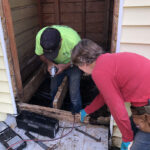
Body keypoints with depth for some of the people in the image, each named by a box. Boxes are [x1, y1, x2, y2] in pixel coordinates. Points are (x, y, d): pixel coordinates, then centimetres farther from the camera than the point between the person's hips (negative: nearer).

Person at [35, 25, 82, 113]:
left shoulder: (73, 40, -40)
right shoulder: (39, 37, -30)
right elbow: (40, 54, -9)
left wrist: (65, 65, -33)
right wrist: (49, 63, -28)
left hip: (72, 64, -3)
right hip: (57, 65, 4)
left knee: (74, 93, -5)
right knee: (53, 90, 10)